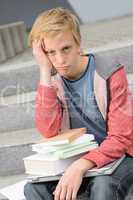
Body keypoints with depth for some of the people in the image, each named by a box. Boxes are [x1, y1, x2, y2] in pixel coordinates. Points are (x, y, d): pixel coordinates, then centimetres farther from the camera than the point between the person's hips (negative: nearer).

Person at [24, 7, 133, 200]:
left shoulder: (109, 73, -16)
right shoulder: (53, 79, -2)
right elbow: (49, 131, -17)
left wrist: (81, 166, -35)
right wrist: (45, 72, -22)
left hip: (116, 154, -3)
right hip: (77, 156, 4)